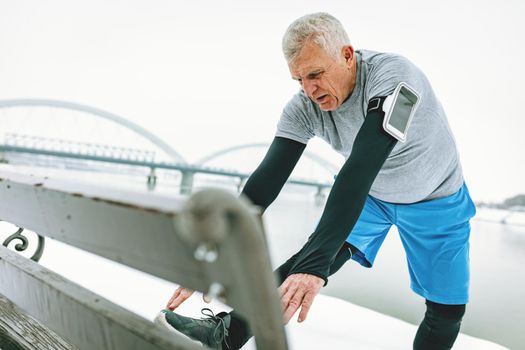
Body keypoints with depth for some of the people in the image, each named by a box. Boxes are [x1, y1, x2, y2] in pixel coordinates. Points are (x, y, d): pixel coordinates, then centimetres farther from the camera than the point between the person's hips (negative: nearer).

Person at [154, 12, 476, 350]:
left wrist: (316, 262, -58)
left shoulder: (393, 75, -37)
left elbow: (361, 167, -50)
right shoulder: (305, 107, -23)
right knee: (317, 252, -18)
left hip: (436, 199, -2)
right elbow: (268, 179, -27)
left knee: (448, 311, 4)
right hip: (370, 194, 2)